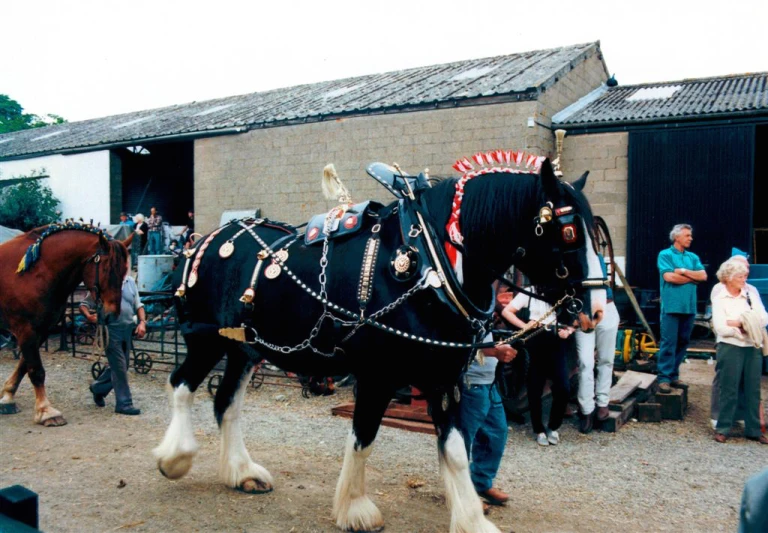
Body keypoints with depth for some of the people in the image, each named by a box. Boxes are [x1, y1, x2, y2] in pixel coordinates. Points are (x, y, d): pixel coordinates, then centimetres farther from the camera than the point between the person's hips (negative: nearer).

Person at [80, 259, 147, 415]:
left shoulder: (130, 282, 7)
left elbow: (138, 305, 12)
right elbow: (84, 305, -5)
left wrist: (142, 322, -3)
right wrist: (88, 315, -26)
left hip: (127, 329, 6)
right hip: (111, 329, -6)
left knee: (121, 365, 17)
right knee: (120, 367, -4)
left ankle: (98, 388, 40)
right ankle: (124, 403, 6)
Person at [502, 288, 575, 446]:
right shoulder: (529, 292, 2)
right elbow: (506, 311, 0)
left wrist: (568, 330, -7)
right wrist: (524, 326, -12)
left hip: (557, 342, 2)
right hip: (536, 342, -1)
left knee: (563, 388, -8)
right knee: (535, 390, 3)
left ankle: (553, 427, 14)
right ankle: (539, 430, 20)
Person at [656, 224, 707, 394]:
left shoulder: (693, 257, 16)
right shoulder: (665, 255, 0)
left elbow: (703, 276, 4)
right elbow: (669, 277, -13)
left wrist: (684, 271, -8)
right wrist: (693, 278, -1)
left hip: (689, 306, 6)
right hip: (672, 306, -6)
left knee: (683, 343, 9)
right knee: (668, 343, -7)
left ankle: (673, 375, 17)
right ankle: (664, 378, -5)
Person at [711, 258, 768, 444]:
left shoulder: (751, 295, 10)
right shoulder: (719, 299, -2)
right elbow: (721, 328, -12)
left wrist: (739, 322, -10)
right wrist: (748, 326, -7)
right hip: (730, 348, -4)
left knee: (753, 390, 9)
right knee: (729, 390, 0)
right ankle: (722, 429, 11)